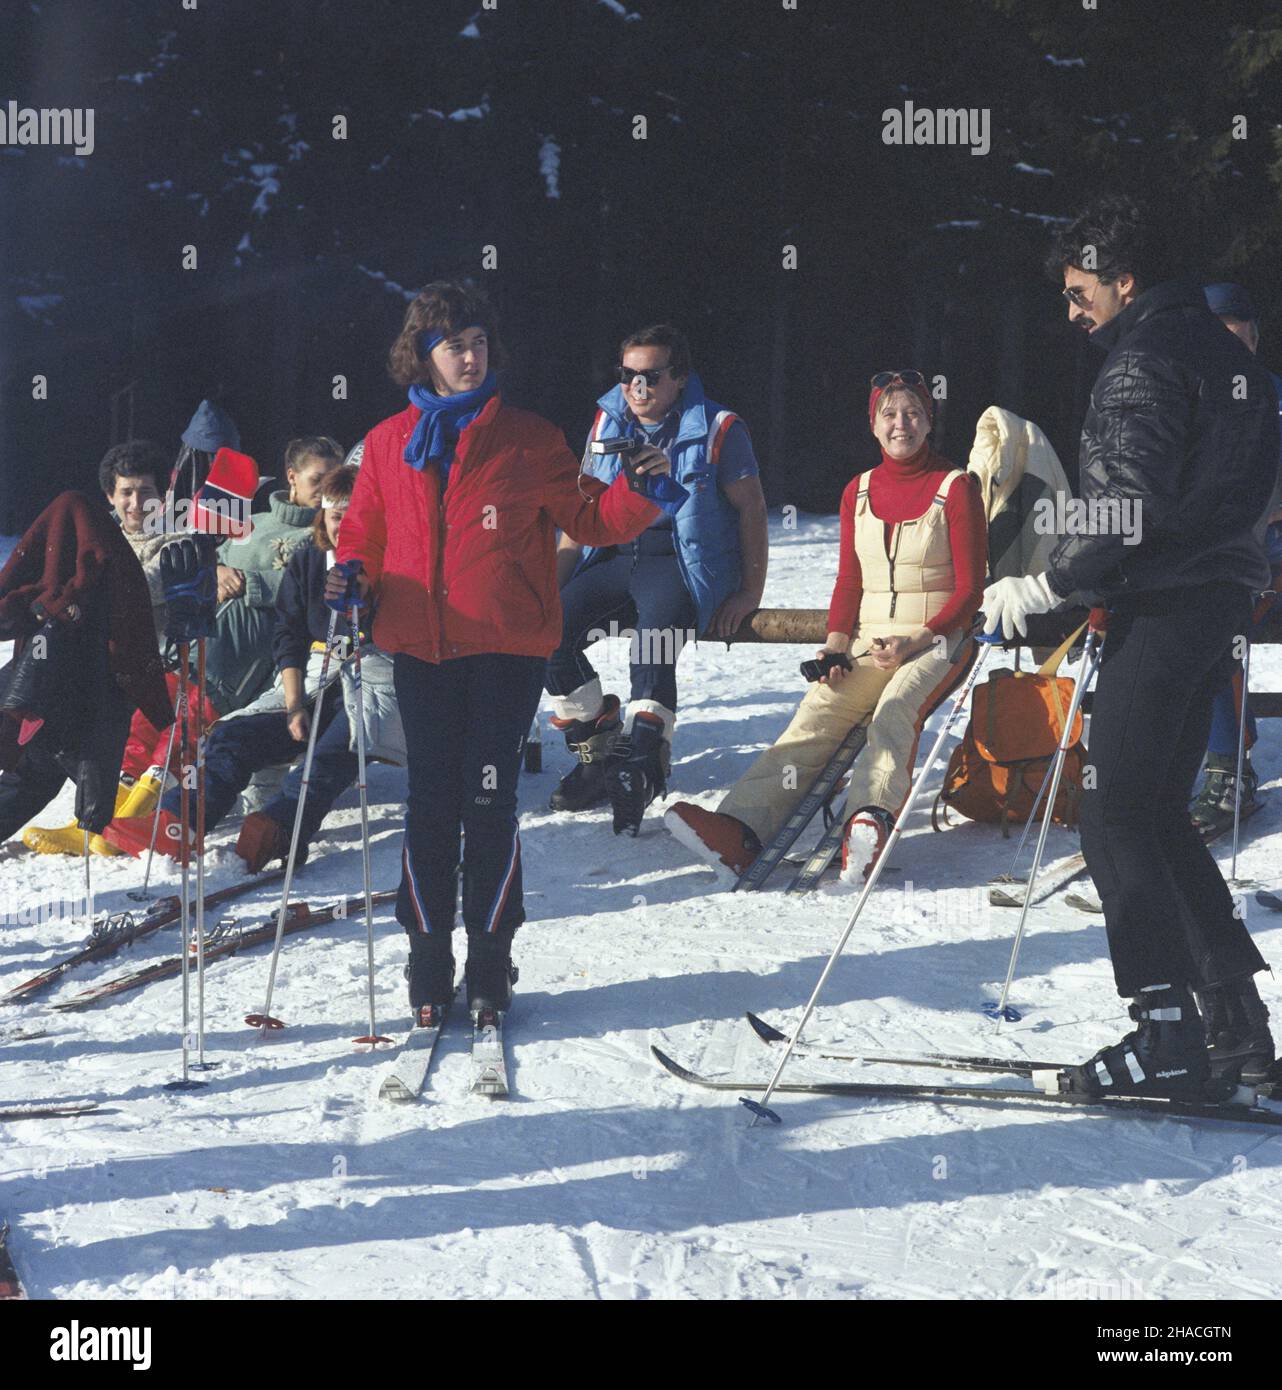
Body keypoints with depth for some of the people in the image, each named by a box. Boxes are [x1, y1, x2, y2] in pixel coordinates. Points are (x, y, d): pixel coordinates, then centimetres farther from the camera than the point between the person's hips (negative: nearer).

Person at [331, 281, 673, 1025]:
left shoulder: (528, 439, 3)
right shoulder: (389, 445, 9)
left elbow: (589, 518, 5)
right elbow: (366, 533, 18)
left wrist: (639, 492, -13)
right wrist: (354, 579, -2)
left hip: (506, 647, -2)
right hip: (421, 648, 2)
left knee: (491, 802, -2)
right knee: (432, 804, 4)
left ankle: (491, 959, 8)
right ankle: (430, 957, 13)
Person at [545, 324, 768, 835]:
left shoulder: (716, 430, -1)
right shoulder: (607, 424, 13)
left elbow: (750, 507, 0)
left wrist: (750, 591, -7)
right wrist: (555, 580, 6)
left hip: (681, 565, -5)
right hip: (614, 560, 5)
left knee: (652, 645, -35)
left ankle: (640, 763, -38)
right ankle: (597, 748, -7)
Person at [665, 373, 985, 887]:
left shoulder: (956, 488, 1)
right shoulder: (858, 492, 14)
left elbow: (969, 590, -2)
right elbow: (848, 582, 15)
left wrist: (915, 642, -16)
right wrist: (836, 643, -5)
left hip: (935, 642, -3)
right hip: (869, 643, 3)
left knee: (894, 711, -34)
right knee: (817, 715, -23)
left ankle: (871, 820, -60)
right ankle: (741, 829, -45)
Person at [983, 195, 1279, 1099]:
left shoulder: (1144, 361, -13)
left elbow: (1127, 511, -22)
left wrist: (1043, 589, -14)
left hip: (1164, 609, -10)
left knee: (1117, 818, -7)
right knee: (1159, 814, 14)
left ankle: (1170, 1038, -11)